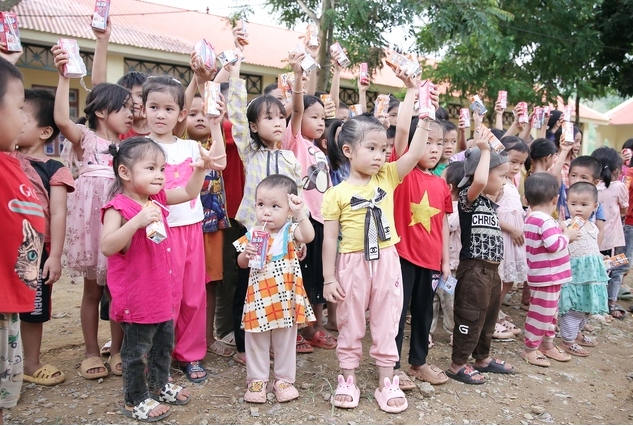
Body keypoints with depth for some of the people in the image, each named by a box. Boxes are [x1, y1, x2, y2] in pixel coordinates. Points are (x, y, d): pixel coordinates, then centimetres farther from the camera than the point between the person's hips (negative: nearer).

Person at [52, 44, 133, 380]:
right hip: (93, 220, -4)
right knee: (92, 290, 7)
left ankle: (117, 350, 20)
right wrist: (64, 76, -25)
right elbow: (62, 119, -20)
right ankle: (92, 353, 20)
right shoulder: (85, 139, -2)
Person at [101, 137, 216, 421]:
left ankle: (160, 385, 42)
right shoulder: (118, 207, -19)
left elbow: (189, 193, 12)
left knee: (164, 342, 22)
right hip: (136, 296, -8)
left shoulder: (157, 199, 4)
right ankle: (135, 401, 24)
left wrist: (200, 169, -5)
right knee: (137, 349, 7)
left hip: (162, 291, 8)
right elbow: (107, 247, -28)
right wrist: (137, 221, -38)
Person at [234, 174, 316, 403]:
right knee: (256, 342, 13)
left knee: (285, 341, 13)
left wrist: (300, 214, -41)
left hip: (284, 297, -2)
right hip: (259, 298, 2)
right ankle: (257, 379, 30)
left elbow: (309, 236, -32)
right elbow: (242, 264, 8)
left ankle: (284, 379, 30)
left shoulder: (290, 230, -9)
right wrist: (246, 254, -14)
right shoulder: (252, 234, -2)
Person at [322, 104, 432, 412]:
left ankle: (386, 382, 26)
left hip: (386, 262, 2)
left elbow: (415, 153, -9)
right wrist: (329, 277, -6)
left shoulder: (388, 178, 1)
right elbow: (330, 238, -5)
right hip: (352, 264, -2)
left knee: (385, 324, 12)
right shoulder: (336, 194, -7)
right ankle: (348, 380, 29)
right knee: (350, 325, 12)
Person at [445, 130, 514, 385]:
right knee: (470, 318, 0)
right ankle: (457, 365, 14)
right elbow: (479, 181, -35)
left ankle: (483, 358, 37)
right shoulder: (468, 197, -13)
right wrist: (484, 150, -24)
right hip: (474, 269, -9)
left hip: (492, 269, 9)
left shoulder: (491, 204, 14)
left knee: (489, 316, 20)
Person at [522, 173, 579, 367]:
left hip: (542, 275, 10)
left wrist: (564, 235, 10)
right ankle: (530, 349, 12)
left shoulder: (530, 219, 10)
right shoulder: (545, 220, -21)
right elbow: (554, 245, -28)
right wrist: (567, 236, -12)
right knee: (542, 313, 1)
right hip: (547, 277, -10)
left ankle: (547, 344, 36)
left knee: (549, 312, 22)